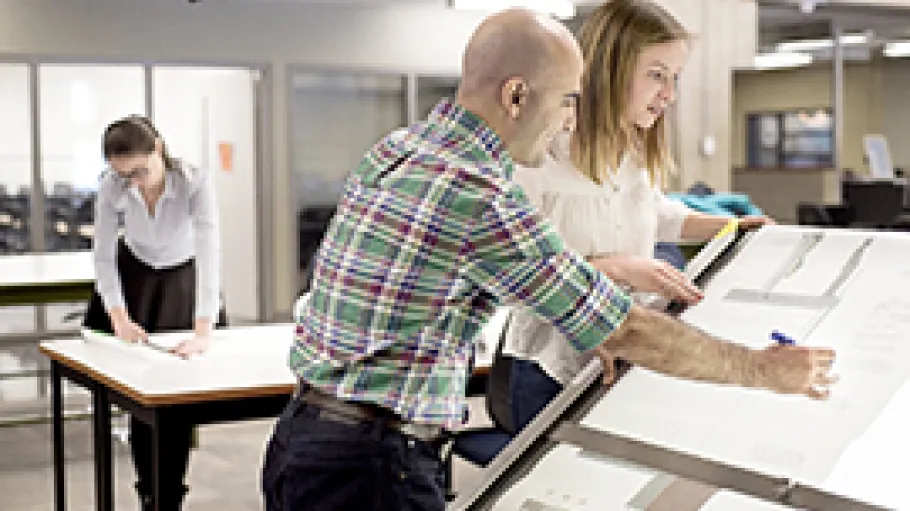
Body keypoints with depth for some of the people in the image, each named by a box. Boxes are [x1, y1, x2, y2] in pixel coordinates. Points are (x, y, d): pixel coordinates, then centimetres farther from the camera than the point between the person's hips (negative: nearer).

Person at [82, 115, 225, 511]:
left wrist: (203, 331, -49)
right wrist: (118, 317, -29)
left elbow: (209, 253, -40)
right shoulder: (112, 187, -25)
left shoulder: (196, 182, -33)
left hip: (183, 279, -1)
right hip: (133, 277, 2)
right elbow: (103, 255, -16)